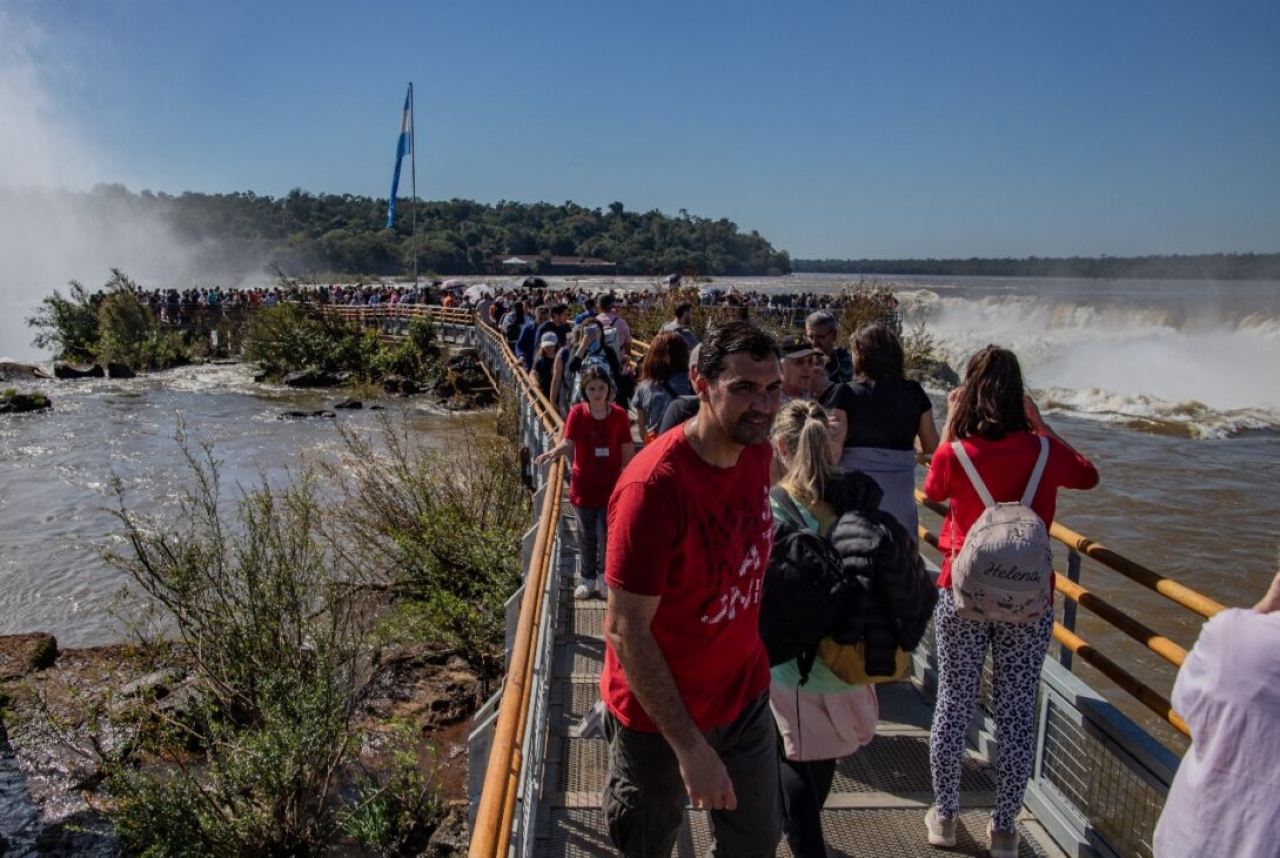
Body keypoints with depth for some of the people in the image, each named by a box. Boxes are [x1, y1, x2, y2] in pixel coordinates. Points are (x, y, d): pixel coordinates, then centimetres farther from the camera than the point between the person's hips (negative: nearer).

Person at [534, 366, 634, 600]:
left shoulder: (619, 415, -9)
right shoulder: (577, 413, -9)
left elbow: (627, 451, -2)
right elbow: (568, 442, -17)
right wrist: (553, 452, -39)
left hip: (610, 485, -1)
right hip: (584, 484, 1)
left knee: (606, 534, 4)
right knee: (586, 535, 13)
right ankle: (587, 579, 28)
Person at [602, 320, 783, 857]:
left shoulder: (758, 453, -7)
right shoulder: (654, 485, -29)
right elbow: (626, 630, -25)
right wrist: (689, 747, -25)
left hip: (746, 695, 6)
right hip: (660, 713, -6)